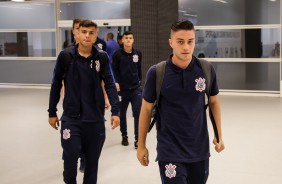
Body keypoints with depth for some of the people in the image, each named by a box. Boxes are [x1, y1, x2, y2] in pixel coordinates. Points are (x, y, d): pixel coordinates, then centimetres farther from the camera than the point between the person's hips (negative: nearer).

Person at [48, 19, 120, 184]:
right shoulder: (66, 56, -4)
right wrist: (52, 112, 6)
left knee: (92, 161, 10)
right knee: (70, 158, -5)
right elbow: (56, 85, 4)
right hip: (71, 118, -1)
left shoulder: (102, 57, -1)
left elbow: (110, 85, -2)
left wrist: (115, 111, -13)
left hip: (95, 119, 2)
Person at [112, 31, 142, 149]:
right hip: (122, 88, -1)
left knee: (138, 113, -6)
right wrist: (116, 82, -14)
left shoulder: (138, 53, 1)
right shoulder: (117, 54, -7)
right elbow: (114, 70, -3)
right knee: (122, 113, 12)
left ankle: (138, 138, 0)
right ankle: (124, 136, 28)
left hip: (136, 88, 1)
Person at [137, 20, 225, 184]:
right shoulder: (156, 73, -12)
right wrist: (141, 145, 3)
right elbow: (146, 109, -1)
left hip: (200, 150, 3)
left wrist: (219, 135, 8)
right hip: (170, 152, -3)